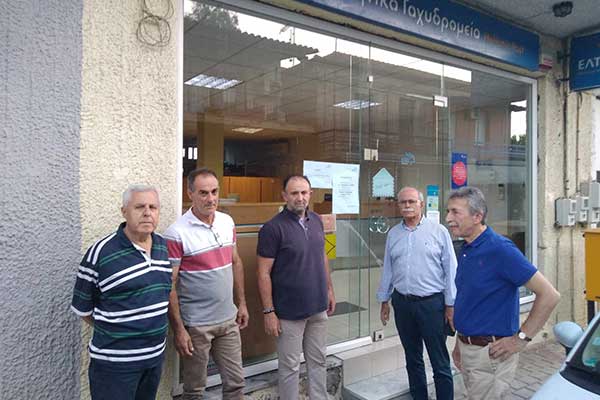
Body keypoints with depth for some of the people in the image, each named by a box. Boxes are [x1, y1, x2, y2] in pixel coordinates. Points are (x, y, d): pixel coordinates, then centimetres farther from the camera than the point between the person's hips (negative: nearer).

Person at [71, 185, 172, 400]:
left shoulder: (165, 247, 2)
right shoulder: (101, 253, -16)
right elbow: (82, 308, -6)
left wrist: (152, 331, 12)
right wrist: (113, 333, 3)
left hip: (156, 355, 6)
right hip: (115, 361, -5)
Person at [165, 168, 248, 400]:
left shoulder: (227, 222, 2)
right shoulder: (177, 234, -17)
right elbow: (169, 285, -14)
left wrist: (241, 303, 11)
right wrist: (178, 329, -14)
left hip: (229, 320, 5)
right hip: (195, 325, -5)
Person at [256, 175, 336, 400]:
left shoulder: (316, 221, 4)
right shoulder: (273, 228, -16)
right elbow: (264, 274, -15)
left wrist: (329, 289, 15)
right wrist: (269, 312, -16)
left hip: (318, 307, 6)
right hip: (289, 312, -6)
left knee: (318, 360, 19)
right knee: (290, 366, 10)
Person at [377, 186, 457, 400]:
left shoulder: (439, 231, -4)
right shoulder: (393, 234, 8)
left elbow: (450, 270, -3)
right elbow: (387, 270, 13)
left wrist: (450, 305, -5)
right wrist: (384, 300, 13)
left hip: (432, 302, -4)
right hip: (402, 303, 4)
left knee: (440, 362, 3)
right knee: (412, 358, 16)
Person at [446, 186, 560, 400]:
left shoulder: (500, 249, -20)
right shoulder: (465, 250, 6)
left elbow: (549, 295, -20)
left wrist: (521, 338, -17)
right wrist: (460, 342, 15)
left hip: (490, 354, -8)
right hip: (467, 349, 8)